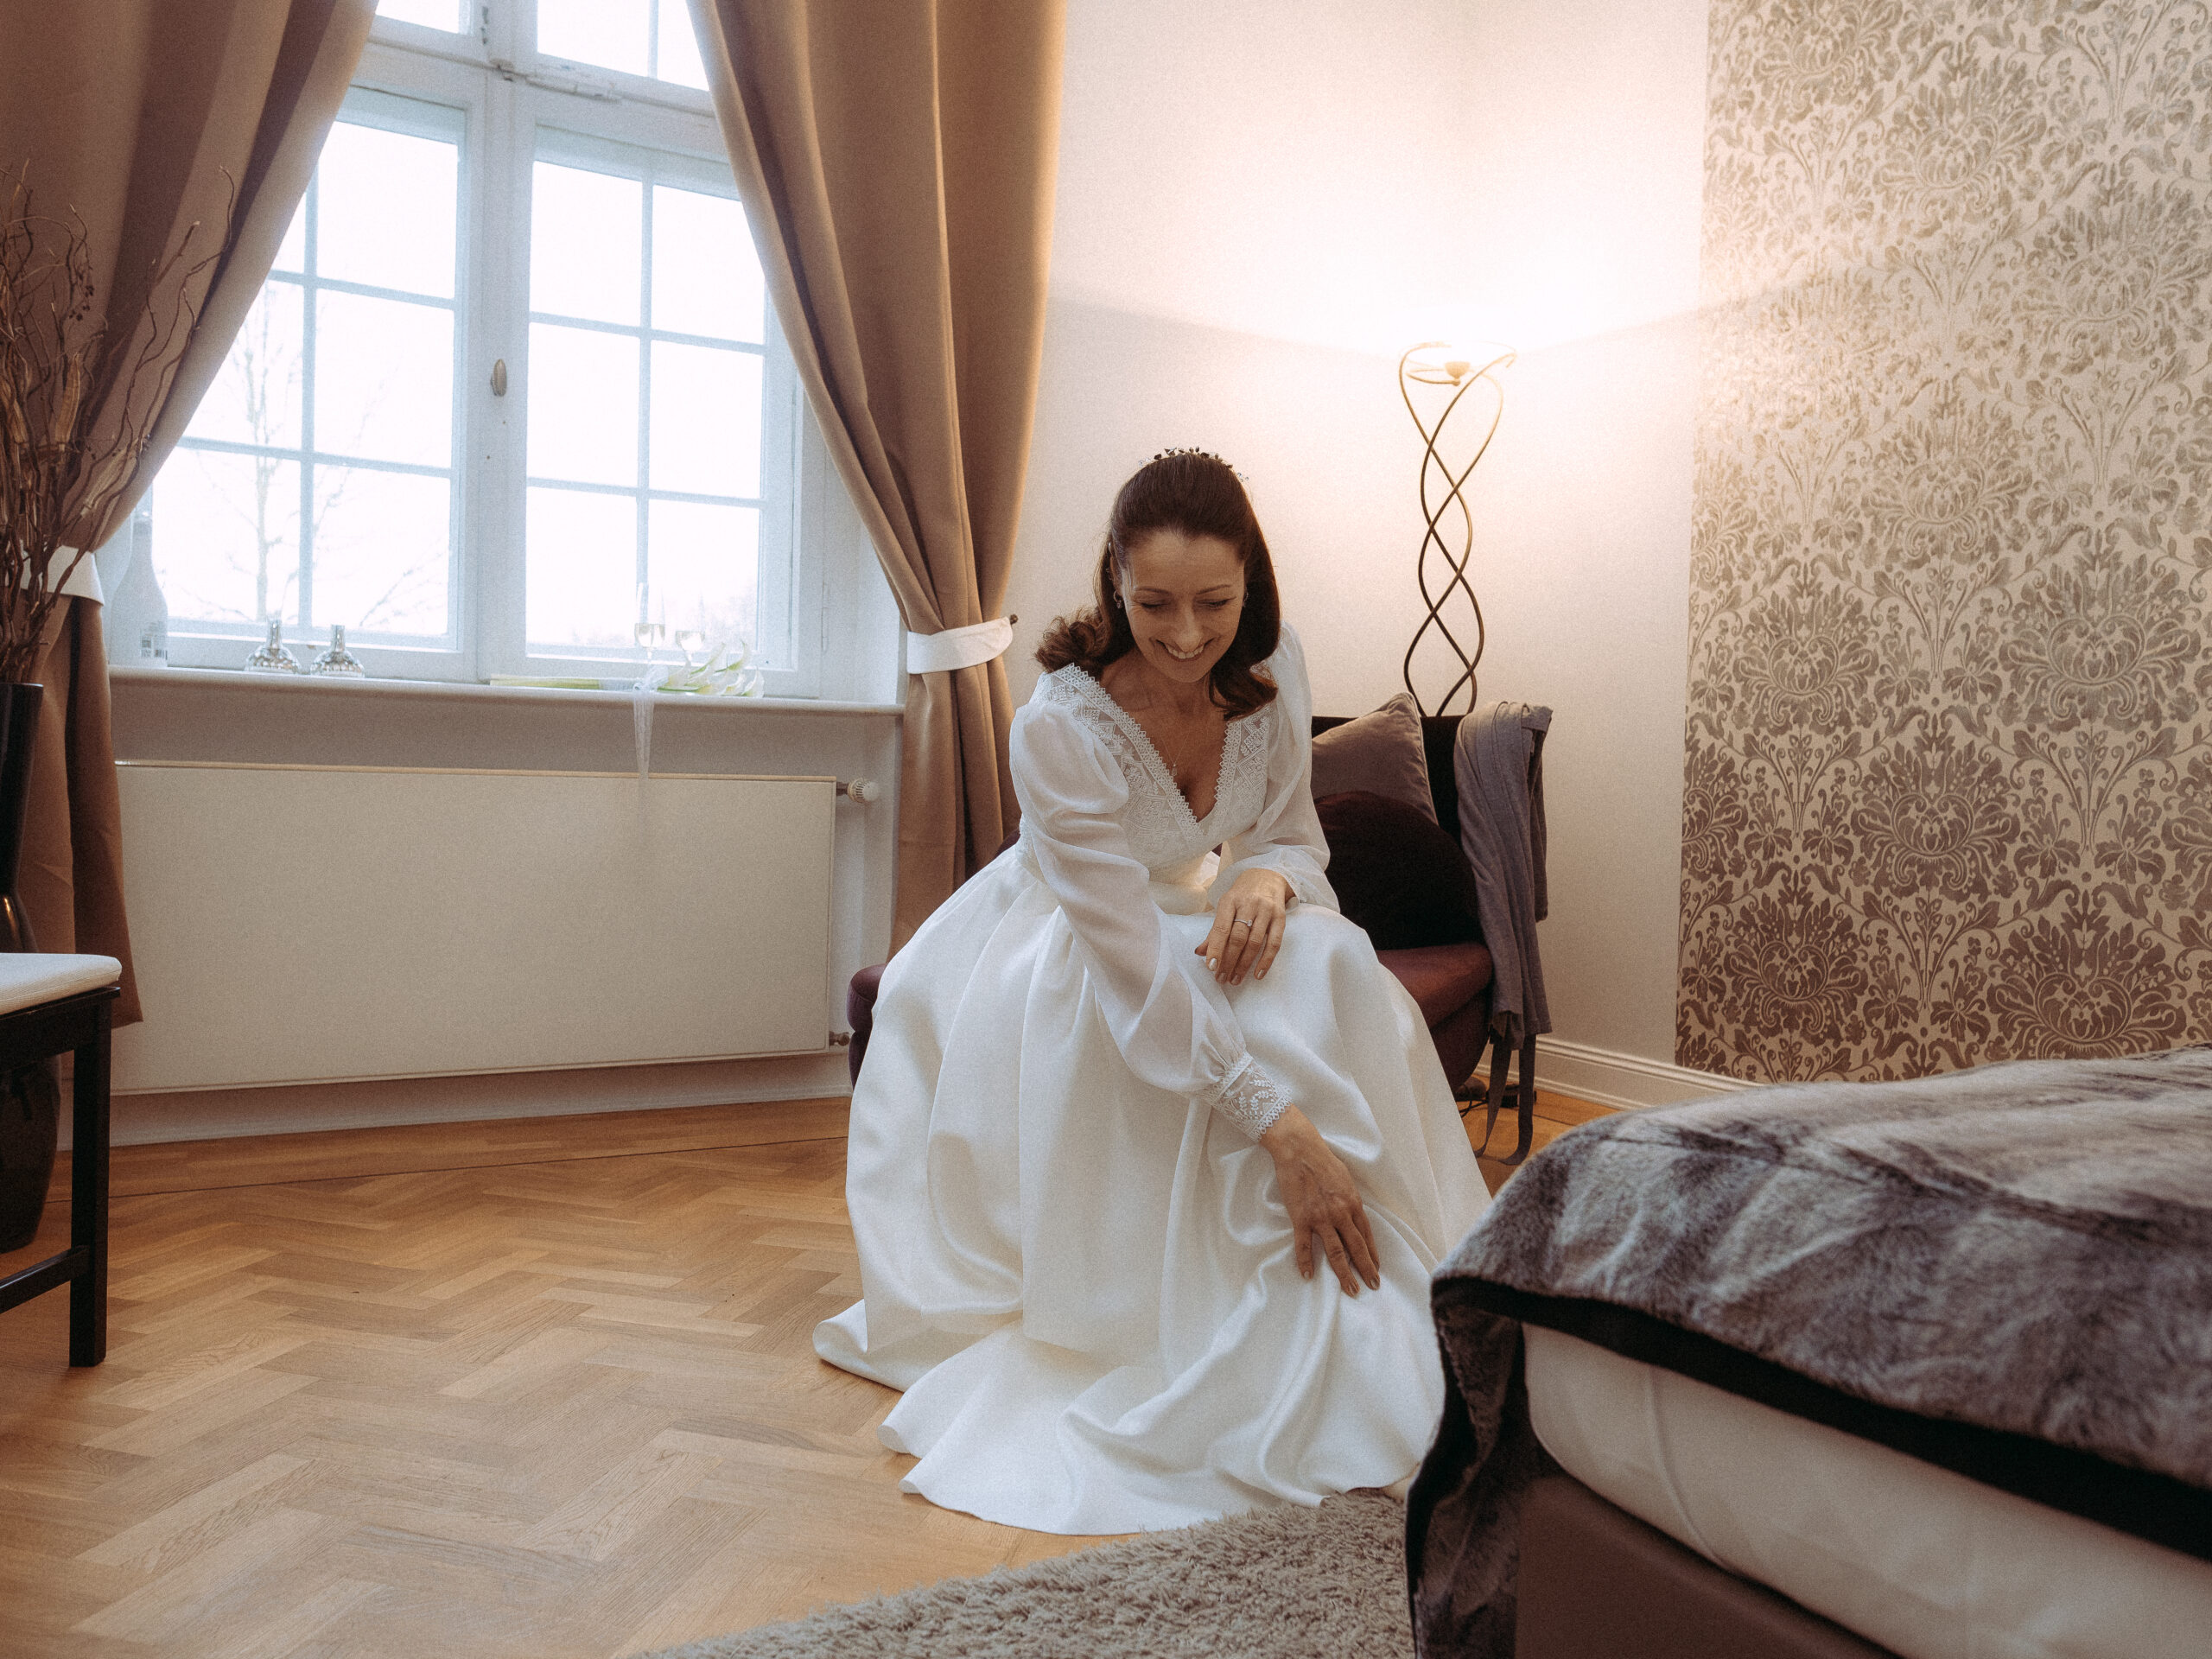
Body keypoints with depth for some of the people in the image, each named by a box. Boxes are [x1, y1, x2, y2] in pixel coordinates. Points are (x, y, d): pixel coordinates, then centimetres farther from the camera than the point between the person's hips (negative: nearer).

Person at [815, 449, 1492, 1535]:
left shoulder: (1270, 669, -17)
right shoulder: (1060, 729, -34)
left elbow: (1297, 836, -3)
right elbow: (1138, 974, -37)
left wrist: (1266, 879, -30)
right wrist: (1282, 1131, -41)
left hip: (1192, 913, 5)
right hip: (1059, 959, -5)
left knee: (1332, 978, -25)